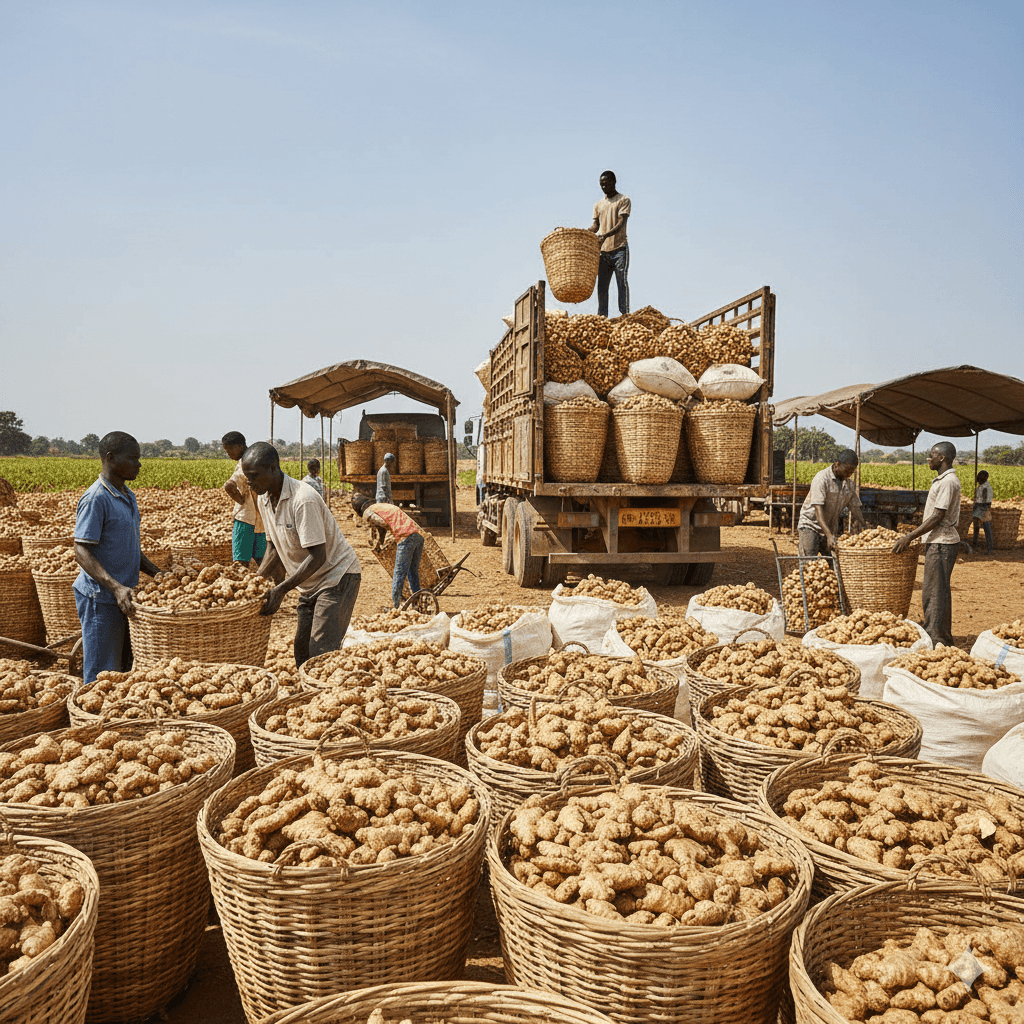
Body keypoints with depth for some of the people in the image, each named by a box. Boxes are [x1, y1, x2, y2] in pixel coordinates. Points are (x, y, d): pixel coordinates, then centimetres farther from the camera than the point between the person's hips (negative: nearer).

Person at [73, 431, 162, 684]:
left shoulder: (128, 495, 12)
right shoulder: (95, 499, -16)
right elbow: (82, 552, -20)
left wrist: (157, 574, 12)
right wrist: (115, 587, -30)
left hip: (125, 596, 9)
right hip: (101, 599, -9)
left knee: (124, 668, 14)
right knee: (102, 675, -1)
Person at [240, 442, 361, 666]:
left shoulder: (303, 499, -26)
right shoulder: (263, 499, 1)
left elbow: (317, 556, -27)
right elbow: (274, 547, 12)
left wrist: (281, 590, -29)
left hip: (337, 576, -9)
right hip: (309, 583, 9)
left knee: (321, 654, -14)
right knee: (302, 651, 8)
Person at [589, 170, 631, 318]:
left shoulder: (624, 200, 1)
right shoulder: (598, 205, 19)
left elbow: (621, 224, -12)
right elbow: (595, 226, 15)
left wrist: (606, 235, -28)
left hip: (619, 248, -5)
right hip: (603, 250, 5)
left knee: (622, 281, -9)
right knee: (602, 284, 2)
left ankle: (624, 314, -9)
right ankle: (602, 315, 4)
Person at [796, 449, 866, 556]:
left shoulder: (849, 483, 3)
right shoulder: (822, 479, -20)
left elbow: (855, 507, 9)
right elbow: (818, 509, -27)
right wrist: (829, 535, -36)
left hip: (831, 528, 6)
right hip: (810, 525, -6)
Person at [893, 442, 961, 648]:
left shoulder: (948, 482, -16)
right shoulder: (942, 480, 16)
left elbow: (937, 517, -19)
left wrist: (909, 537, -18)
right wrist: (912, 534, 20)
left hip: (941, 544, -10)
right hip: (937, 541, 10)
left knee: (935, 592, -7)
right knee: (938, 591, 14)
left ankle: (936, 640, -2)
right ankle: (942, 638, 22)